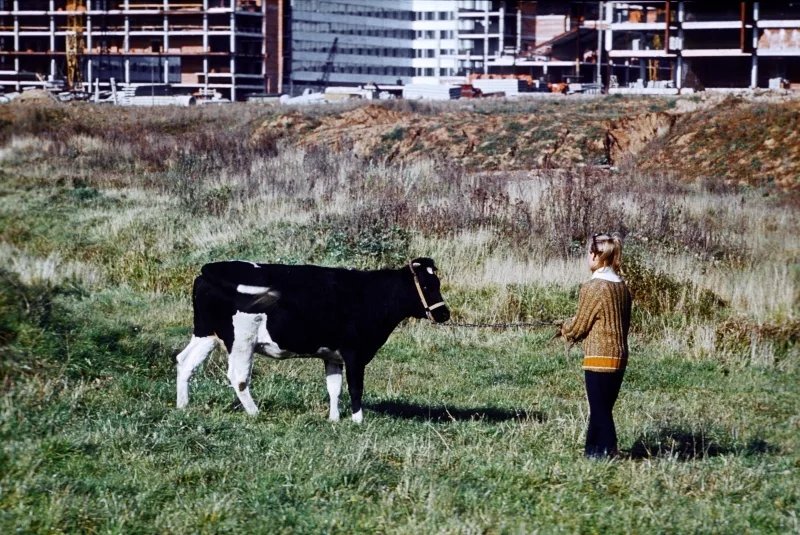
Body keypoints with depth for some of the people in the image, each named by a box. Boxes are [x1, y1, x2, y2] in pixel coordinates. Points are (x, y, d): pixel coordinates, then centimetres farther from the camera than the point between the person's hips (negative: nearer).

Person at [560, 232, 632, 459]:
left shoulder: (593, 288, -15)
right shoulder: (622, 287, 8)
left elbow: (578, 327, -10)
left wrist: (566, 329, 14)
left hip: (599, 358, -8)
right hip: (619, 356, 8)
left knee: (600, 410, -1)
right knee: (601, 408, 16)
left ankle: (606, 452, 0)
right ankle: (592, 450, 24)